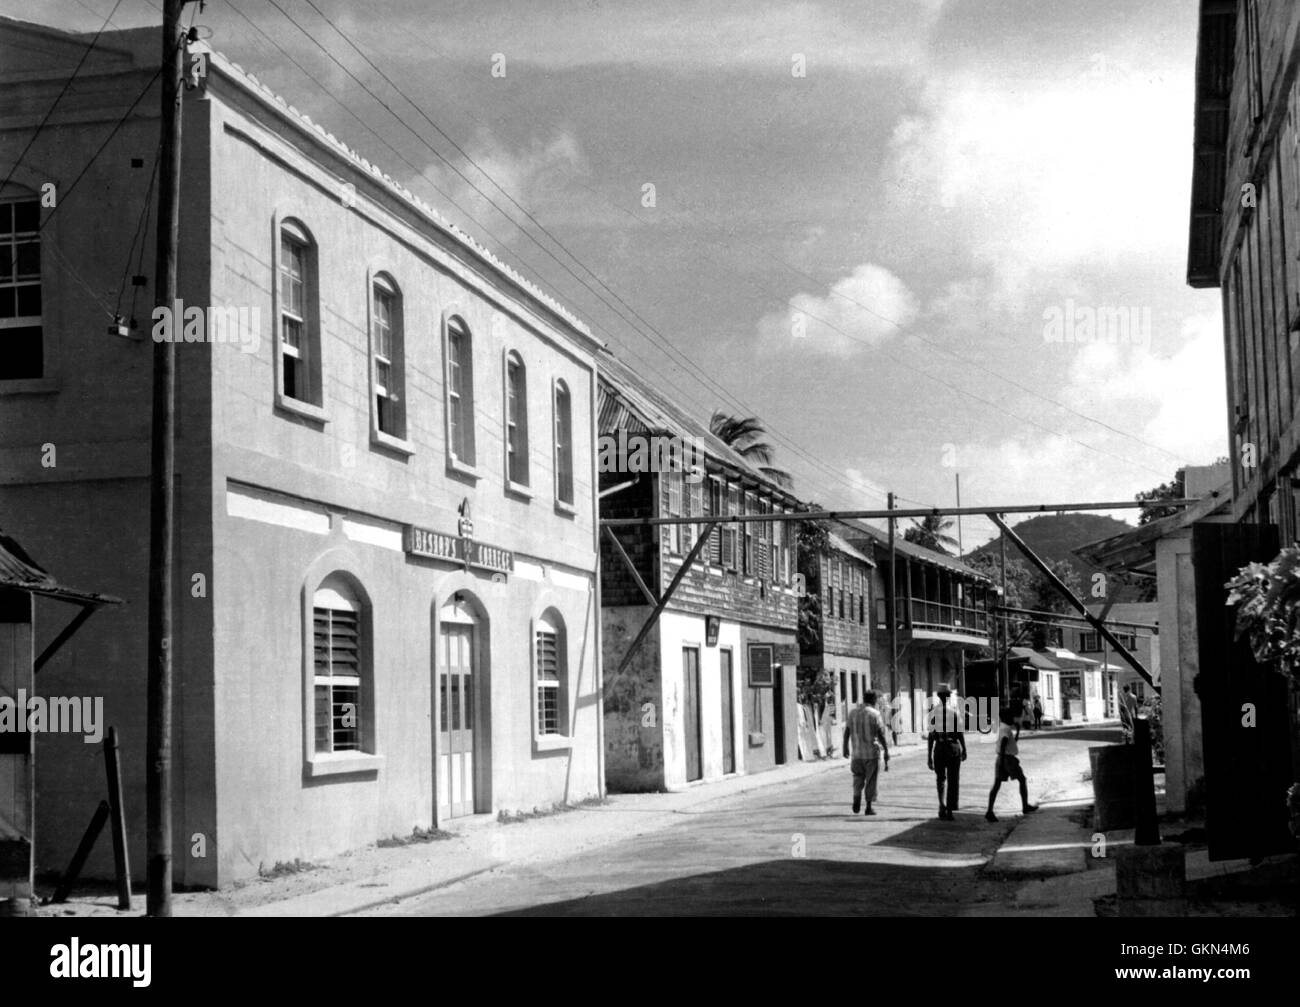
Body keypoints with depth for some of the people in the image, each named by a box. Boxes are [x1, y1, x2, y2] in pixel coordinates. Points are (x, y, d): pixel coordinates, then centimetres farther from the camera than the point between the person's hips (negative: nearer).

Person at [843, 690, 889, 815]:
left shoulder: (853, 712, 3)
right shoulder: (874, 714, -9)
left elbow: (847, 731, 7)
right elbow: (880, 734, -11)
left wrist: (845, 747, 18)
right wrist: (886, 751, -5)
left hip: (856, 752, 3)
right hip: (871, 752, -3)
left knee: (858, 776, 17)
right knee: (871, 780, 6)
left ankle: (856, 797, -5)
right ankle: (868, 807, 8)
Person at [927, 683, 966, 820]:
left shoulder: (933, 713, -5)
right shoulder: (955, 712, -5)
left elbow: (930, 736, -6)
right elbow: (960, 733, -4)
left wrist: (929, 756, -2)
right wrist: (964, 750, 9)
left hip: (939, 748, 0)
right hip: (953, 747, 0)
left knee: (940, 779, 16)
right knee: (953, 781, 9)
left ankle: (942, 804, -5)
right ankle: (950, 811, 6)